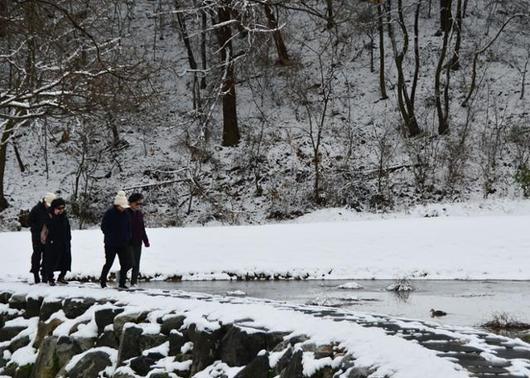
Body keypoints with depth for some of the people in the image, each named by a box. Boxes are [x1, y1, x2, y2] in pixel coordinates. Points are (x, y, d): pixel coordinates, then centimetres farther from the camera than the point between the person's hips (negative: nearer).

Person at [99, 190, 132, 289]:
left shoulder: (126, 214, 3)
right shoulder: (109, 213, -10)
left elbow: (129, 227, 14)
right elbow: (103, 227, -5)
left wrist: (128, 238, 2)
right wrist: (110, 236, -12)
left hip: (123, 244, 4)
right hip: (111, 244, -4)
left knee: (125, 264, -2)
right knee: (109, 263, 5)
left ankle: (122, 283, 7)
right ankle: (102, 280, 25)